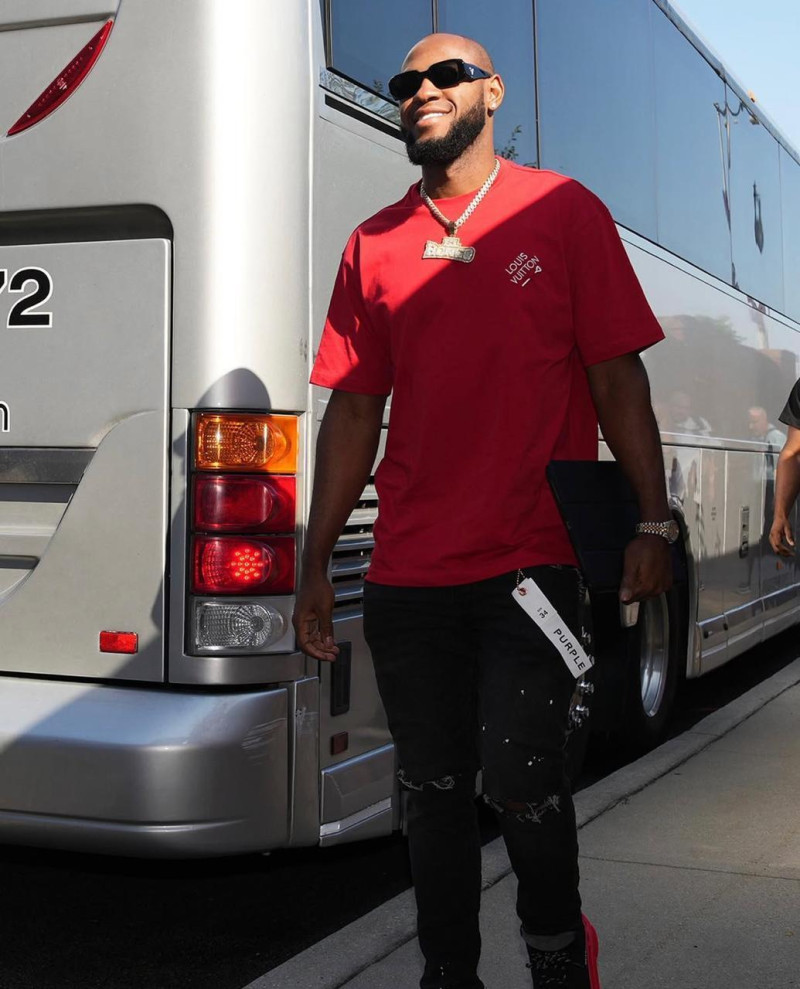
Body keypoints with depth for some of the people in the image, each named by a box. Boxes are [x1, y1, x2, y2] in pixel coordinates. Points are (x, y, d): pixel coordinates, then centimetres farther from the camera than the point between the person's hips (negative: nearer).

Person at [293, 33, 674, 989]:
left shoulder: (561, 210, 3)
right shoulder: (373, 245, 10)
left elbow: (617, 378, 0)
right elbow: (353, 410, 11)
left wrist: (651, 520, -7)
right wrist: (315, 562, 9)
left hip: (531, 563, -3)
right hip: (407, 577, 3)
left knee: (520, 777, -7)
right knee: (433, 790, 11)